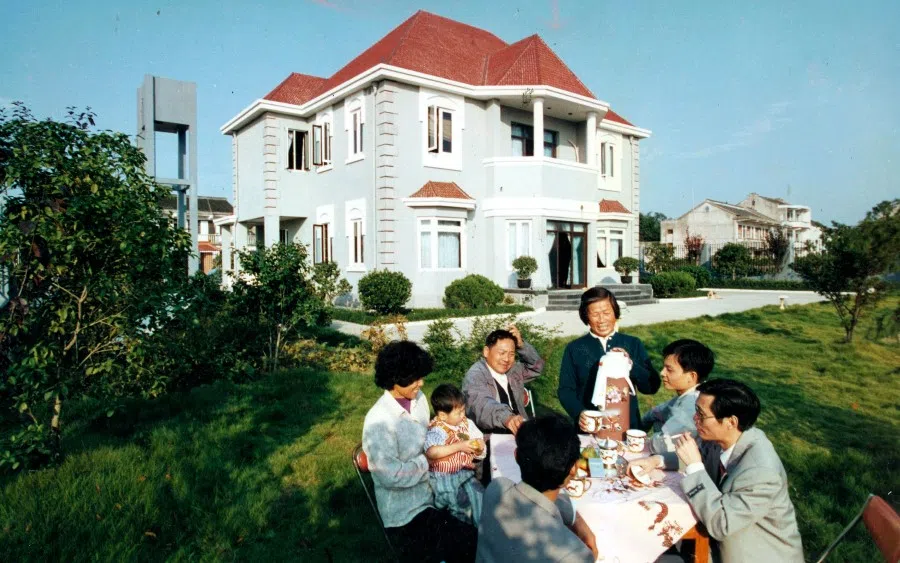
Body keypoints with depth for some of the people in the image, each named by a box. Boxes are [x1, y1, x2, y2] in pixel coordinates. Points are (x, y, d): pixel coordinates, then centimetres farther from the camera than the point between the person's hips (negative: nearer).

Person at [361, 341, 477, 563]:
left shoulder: (418, 398, -1)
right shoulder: (379, 421, -25)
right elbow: (391, 476, -28)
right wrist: (426, 462, -14)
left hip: (431, 491, 8)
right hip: (406, 514, -7)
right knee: (471, 542, -14)